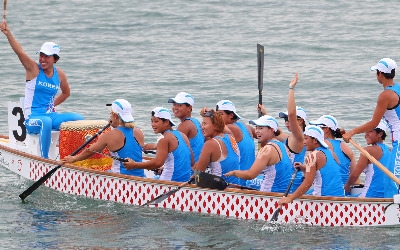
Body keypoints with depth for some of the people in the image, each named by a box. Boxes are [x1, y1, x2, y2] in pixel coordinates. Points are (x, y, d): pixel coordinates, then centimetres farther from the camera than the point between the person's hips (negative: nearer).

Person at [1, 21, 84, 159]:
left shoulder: (59, 74, 8)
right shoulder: (33, 69, -4)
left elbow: (66, 93, 28)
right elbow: (19, 51, -21)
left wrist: (53, 104, 13)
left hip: (51, 116, 5)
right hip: (32, 118, -5)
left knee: (78, 118, -14)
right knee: (46, 121, -39)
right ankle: (44, 158, -35)